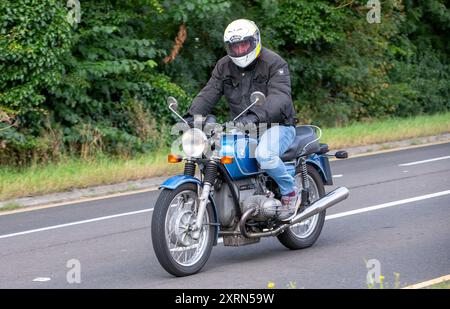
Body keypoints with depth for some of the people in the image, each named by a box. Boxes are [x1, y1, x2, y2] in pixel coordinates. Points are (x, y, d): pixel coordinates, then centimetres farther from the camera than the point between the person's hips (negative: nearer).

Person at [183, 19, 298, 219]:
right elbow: (209, 92, -1)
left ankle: (290, 191, -8)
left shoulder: (274, 63, -10)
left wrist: (256, 115, -43)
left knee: (265, 155, -36)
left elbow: (280, 97, -25)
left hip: (276, 125, -6)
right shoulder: (224, 66, 9)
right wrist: (192, 115, -22)